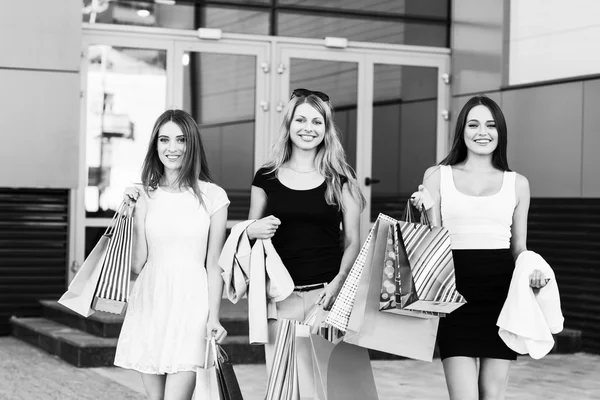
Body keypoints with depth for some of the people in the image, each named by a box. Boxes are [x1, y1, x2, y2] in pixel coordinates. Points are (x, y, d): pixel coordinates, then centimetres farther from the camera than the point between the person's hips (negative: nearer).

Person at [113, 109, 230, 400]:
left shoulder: (212, 196, 1)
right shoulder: (145, 196, 7)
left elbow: (214, 264, 2)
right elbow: (137, 264, 3)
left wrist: (213, 317, -4)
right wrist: (136, 213, -4)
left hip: (191, 303, -3)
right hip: (150, 303, 3)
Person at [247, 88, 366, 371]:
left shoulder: (340, 178, 6)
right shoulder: (266, 178, 9)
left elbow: (352, 241, 6)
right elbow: (248, 233, 17)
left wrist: (337, 283, -10)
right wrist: (254, 231, -6)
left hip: (326, 293, -1)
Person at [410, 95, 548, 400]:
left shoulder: (517, 184, 10)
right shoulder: (437, 176, 6)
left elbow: (519, 247, 15)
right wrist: (427, 211, -10)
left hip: (501, 291, 2)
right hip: (456, 292, -2)